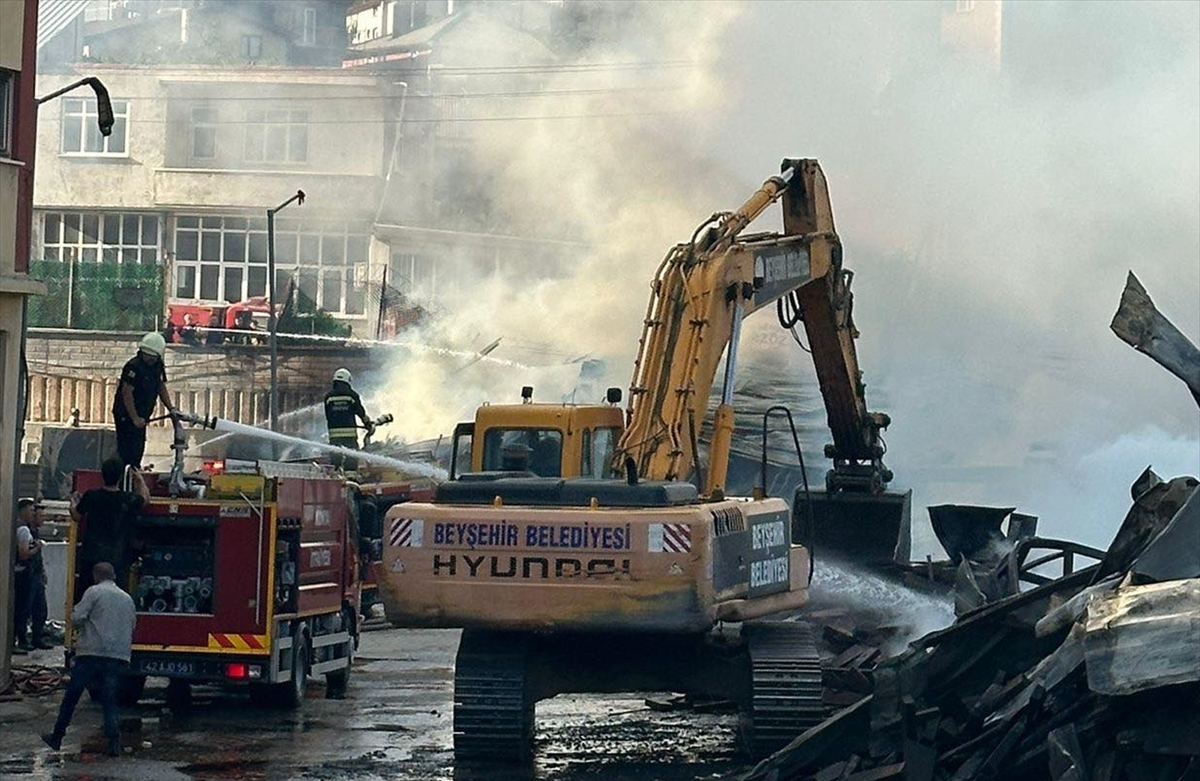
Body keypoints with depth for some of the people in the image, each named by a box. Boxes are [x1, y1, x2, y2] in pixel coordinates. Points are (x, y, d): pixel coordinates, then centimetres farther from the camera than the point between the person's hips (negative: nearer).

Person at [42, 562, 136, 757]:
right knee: (109, 700, 5)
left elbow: (77, 618, -8)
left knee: (71, 696, 8)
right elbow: (131, 627, 22)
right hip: (119, 656, 4)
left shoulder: (94, 592, -1)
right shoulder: (127, 599, 16)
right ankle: (114, 742, -11)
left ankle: (57, 737, 15)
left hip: (92, 652, -4)